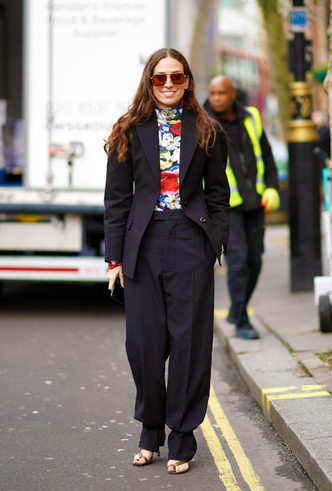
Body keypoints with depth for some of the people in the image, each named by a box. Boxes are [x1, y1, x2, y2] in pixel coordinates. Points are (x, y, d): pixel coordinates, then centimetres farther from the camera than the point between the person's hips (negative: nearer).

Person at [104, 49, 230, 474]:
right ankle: (150, 431, 21)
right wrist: (115, 255, 0)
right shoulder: (130, 132, 7)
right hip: (144, 244, 1)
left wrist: (216, 244, -1)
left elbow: (218, 195, 10)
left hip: (191, 243, 0)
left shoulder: (207, 132, 7)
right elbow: (116, 198, 6)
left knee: (188, 339, 0)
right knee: (143, 341, 2)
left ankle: (182, 439, 11)